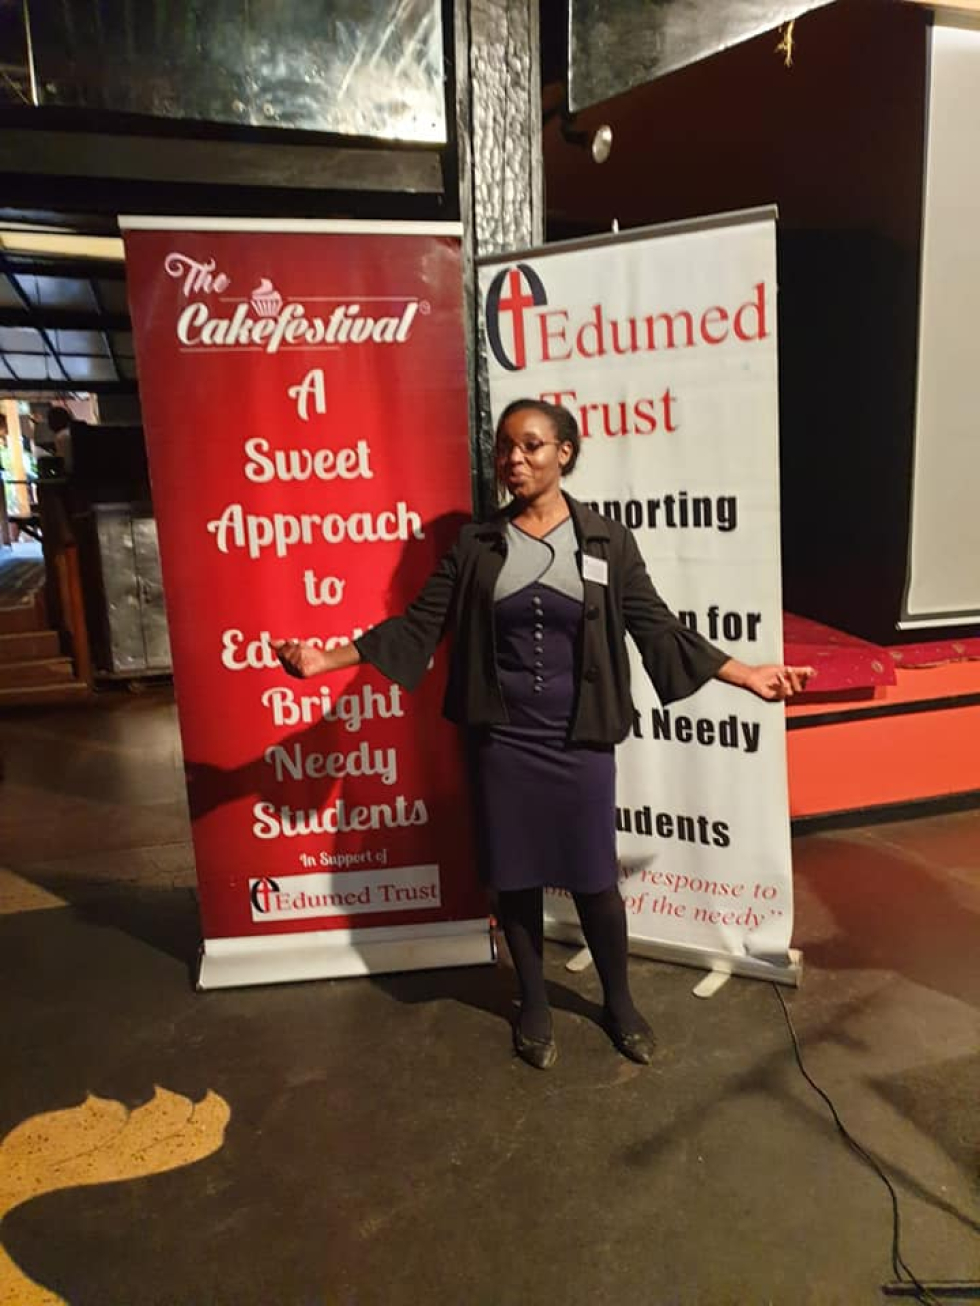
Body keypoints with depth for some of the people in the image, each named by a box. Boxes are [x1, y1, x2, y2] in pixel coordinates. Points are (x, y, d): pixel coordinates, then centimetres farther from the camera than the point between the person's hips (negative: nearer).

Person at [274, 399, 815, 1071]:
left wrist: (745, 673, -5)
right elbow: (419, 625, 0)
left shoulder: (608, 542, -1)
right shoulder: (476, 544, 1)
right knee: (516, 878, 12)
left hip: (580, 743, -1)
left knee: (595, 880, 9)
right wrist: (330, 658, -8)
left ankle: (619, 1003, 36)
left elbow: (658, 628, 0)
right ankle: (535, 1004, 37)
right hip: (502, 741, 1)